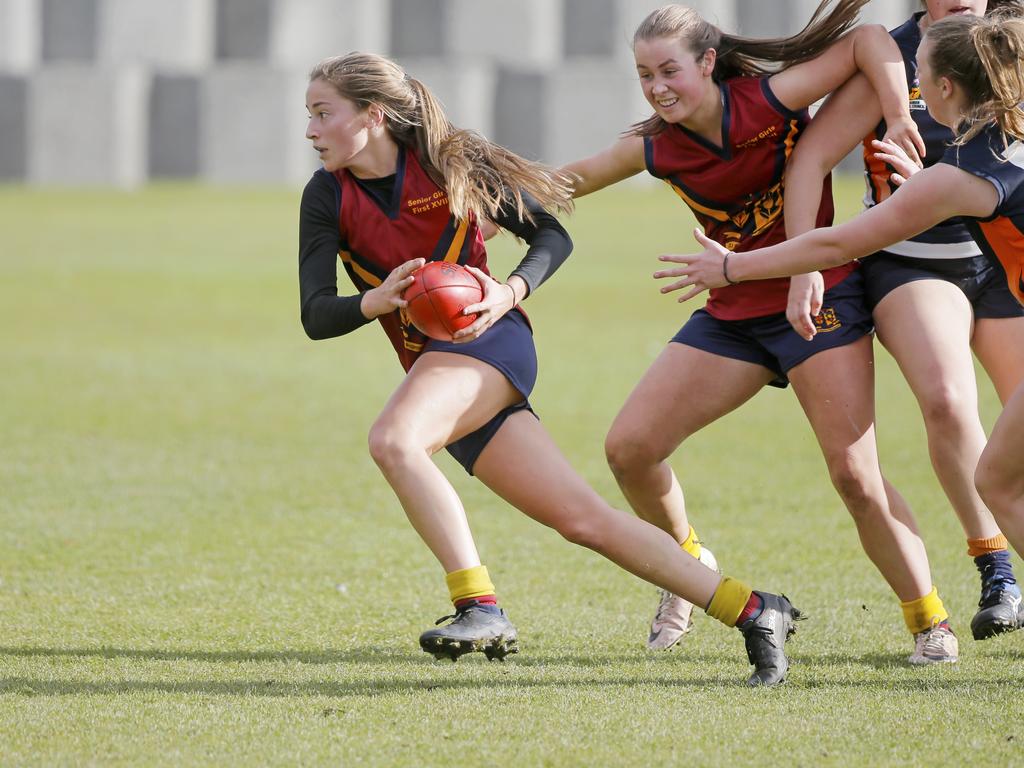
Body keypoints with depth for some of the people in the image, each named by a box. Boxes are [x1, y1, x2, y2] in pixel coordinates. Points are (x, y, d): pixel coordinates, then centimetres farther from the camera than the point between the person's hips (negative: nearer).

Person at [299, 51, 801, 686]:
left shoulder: (448, 163, -7)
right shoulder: (328, 198, 2)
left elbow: (553, 236, 1)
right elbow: (316, 316, -6)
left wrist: (510, 292, -18)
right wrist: (380, 299, -26)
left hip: (489, 338, -5)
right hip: (430, 363, 5)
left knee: (392, 439, -32)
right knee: (583, 519, 0)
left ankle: (481, 608, -30)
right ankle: (754, 613, 5)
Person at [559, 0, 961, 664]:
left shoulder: (768, 104, -17)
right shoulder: (657, 149, -3)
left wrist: (899, 118, -23)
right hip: (732, 315, 5)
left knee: (856, 474, -15)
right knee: (629, 448, -3)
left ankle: (931, 624, -1)